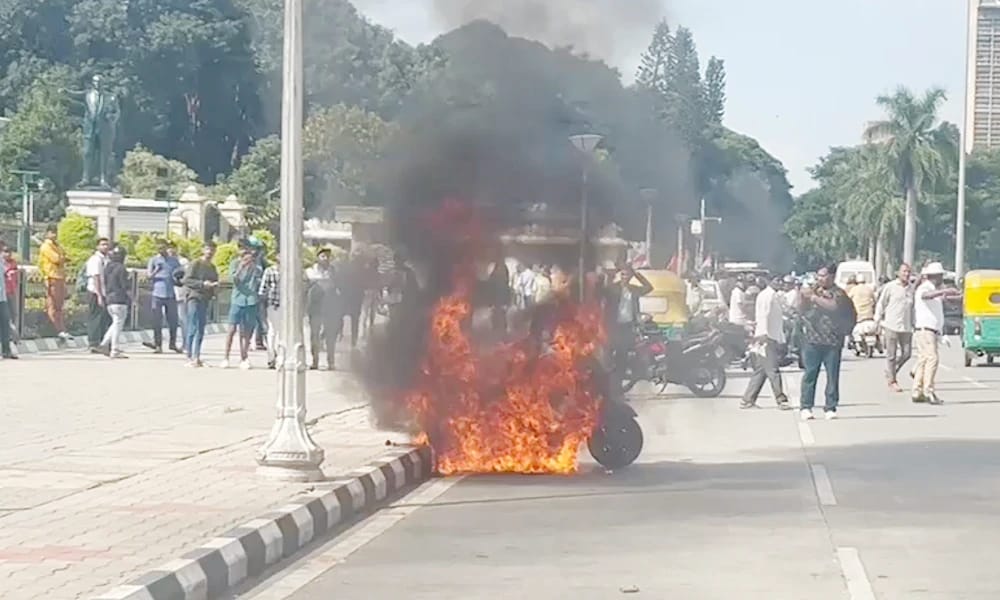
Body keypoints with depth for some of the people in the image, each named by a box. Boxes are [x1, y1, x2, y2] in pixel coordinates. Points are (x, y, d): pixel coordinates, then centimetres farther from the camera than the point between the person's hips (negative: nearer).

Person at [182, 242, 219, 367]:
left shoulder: (213, 267, 17)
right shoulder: (195, 264, -4)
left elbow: (215, 282, 23)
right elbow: (187, 280, -11)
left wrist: (214, 285, 0)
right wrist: (202, 284, -18)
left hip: (205, 299, 7)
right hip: (194, 297, -7)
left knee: (201, 330, 7)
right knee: (193, 328, -9)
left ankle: (196, 357, 11)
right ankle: (190, 357, -8)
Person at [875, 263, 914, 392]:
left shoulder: (911, 289, 10)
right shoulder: (890, 287, -3)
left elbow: (912, 308, 18)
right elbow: (880, 304, 2)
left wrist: (913, 324, 14)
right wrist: (878, 321, -1)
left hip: (906, 327, 4)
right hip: (891, 326, -4)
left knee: (906, 353, 3)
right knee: (891, 355, 1)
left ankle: (891, 371, 26)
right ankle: (892, 381, 11)